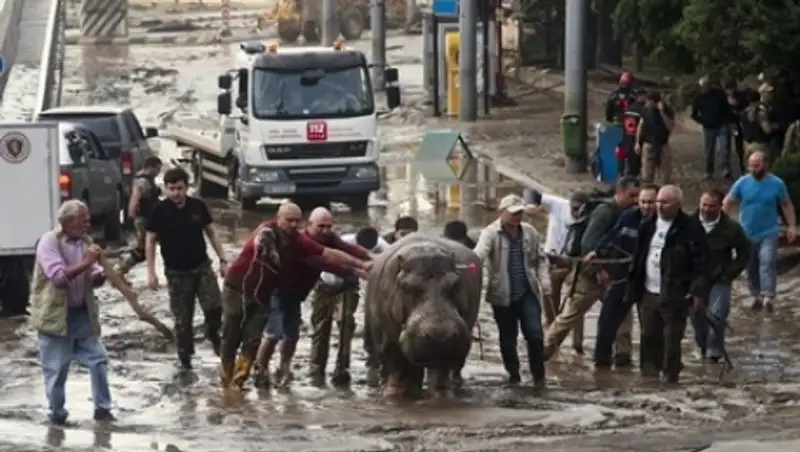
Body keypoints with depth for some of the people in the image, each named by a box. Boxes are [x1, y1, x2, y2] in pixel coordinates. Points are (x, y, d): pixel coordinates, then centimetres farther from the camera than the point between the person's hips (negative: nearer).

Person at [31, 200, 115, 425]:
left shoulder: (85, 241, 5)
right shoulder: (49, 242, -15)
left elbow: (92, 278, 7)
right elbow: (59, 277, -26)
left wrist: (102, 275, -16)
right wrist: (86, 263, -29)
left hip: (81, 313, 6)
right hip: (55, 315, -6)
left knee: (98, 358, 4)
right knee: (56, 368, 1)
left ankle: (102, 408, 15)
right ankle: (56, 413, 16)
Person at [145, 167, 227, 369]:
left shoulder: (198, 206, -3)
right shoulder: (159, 211, -9)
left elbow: (211, 233, 8)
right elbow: (150, 241, -3)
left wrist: (223, 260, 5)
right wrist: (151, 272, -8)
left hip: (202, 267, 1)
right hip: (177, 272, -1)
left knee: (214, 307, -13)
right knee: (183, 319, 2)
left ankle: (213, 334, 18)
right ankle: (185, 357, 16)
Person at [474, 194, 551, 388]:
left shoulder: (530, 232, 7)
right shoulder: (491, 233, -8)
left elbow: (540, 259, 17)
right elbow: (479, 256, -23)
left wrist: (544, 280, 3)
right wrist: (482, 281, -40)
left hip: (528, 293, 2)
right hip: (503, 295, -2)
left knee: (535, 334, -6)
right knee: (507, 338, 7)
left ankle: (538, 375, 7)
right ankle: (513, 375, 23)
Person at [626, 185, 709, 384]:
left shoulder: (690, 228, -8)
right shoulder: (647, 225, 11)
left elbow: (701, 262, -11)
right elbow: (638, 257, 16)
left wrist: (699, 292, -17)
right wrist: (633, 287, 11)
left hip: (674, 296, -6)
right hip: (648, 293, 6)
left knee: (671, 341, -2)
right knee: (649, 337, 11)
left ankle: (670, 377, 5)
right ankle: (649, 373, 20)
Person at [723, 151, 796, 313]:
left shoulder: (776, 183, -6)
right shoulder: (742, 183, -6)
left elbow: (786, 204, 7)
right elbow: (728, 202, -3)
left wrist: (792, 226, 0)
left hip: (769, 233, -2)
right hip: (747, 234, 2)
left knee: (767, 263, -19)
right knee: (751, 268, 10)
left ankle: (768, 297, -27)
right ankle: (757, 297, 25)